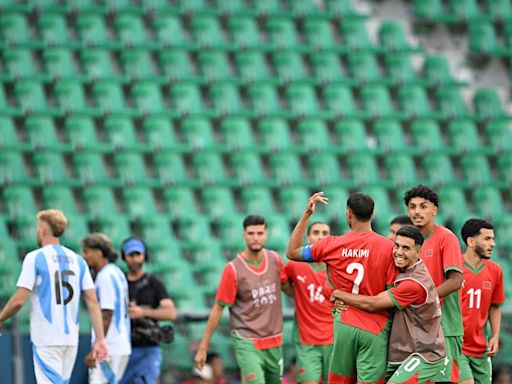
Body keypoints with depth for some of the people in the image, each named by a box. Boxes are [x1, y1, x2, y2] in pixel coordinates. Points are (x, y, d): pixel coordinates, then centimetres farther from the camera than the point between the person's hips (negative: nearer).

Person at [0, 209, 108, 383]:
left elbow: (19, 300, -11)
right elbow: (93, 302, 4)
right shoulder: (78, 260, 11)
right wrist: (100, 339, 3)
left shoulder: (35, 258, -5)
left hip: (46, 340, -6)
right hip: (71, 339, 6)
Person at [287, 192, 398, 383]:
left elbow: (292, 252, 13)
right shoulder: (387, 247, -8)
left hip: (344, 324, 2)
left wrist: (306, 214, 14)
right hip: (376, 329, -2)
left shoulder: (332, 245, -2)